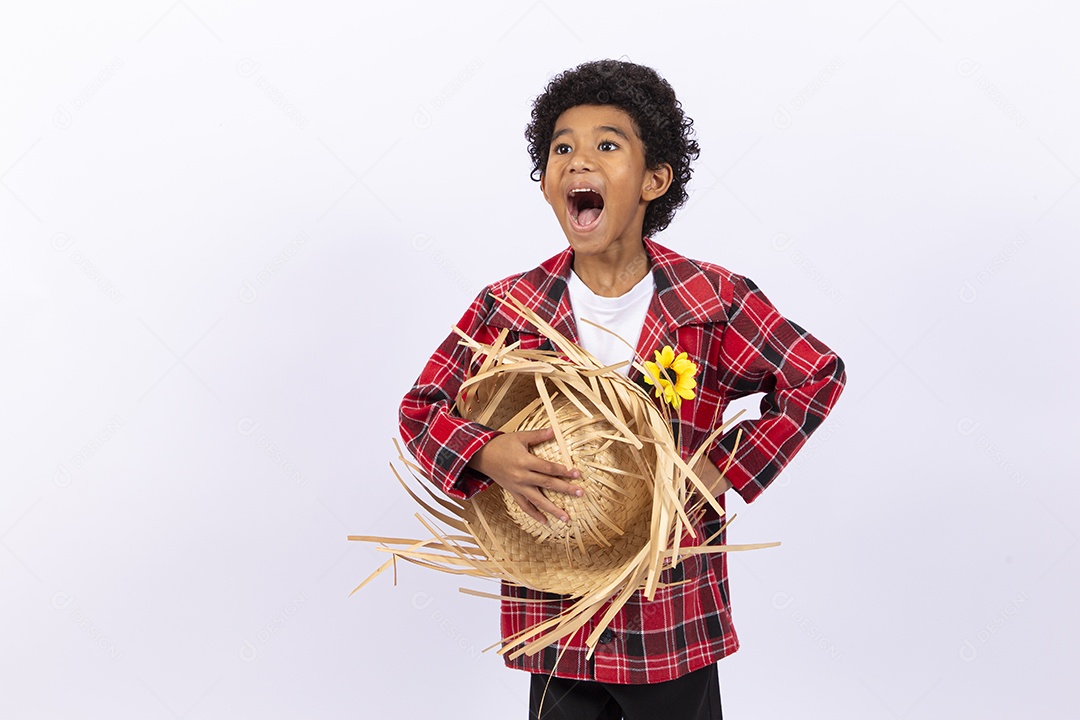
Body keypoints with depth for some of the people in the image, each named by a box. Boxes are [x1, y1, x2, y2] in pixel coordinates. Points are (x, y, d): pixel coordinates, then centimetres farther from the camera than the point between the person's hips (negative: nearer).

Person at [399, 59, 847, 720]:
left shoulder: (714, 300, -8)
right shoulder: (507, 309, -5)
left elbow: (819, 375, -2)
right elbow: (421, 407, 0)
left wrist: (728, 471, -10)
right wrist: (485, 453, -21)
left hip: (677, 623, 0)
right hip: (553, 620, 1)